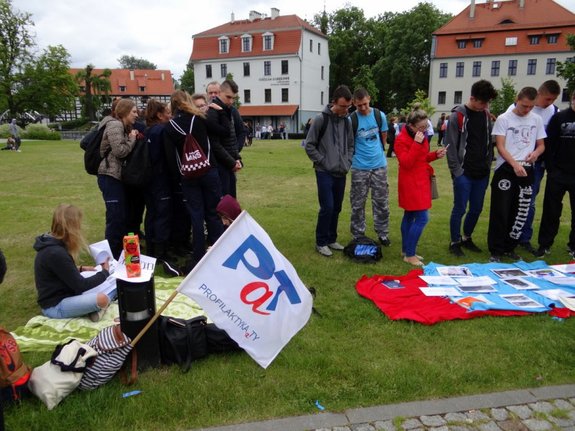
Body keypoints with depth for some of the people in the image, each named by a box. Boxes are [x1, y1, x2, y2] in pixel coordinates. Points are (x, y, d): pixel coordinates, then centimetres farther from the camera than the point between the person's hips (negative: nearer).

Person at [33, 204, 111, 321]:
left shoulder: (53, 244, 5)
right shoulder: (55, 253, -25)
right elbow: (80, 286, -20)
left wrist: (80, 269, 12)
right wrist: (105, 272, -8)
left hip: (61, 295, 10)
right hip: (55, 306, -10)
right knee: (102, 299, -32)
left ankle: (93, 307, -4)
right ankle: (95, 308, 0)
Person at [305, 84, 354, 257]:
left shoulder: (347, 121, 8)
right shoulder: (321, 119, -8)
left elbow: (350, 144, 18)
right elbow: (309, 145, -7)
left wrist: (348, 162, 5)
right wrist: (323, 162, -10)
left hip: (341, 173, 5)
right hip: (325, 172, -5)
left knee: (336, 208, 10)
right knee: (327, 208, -7)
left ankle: (331, 239, 24)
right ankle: (321, 242, 7)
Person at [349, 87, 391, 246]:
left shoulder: (379, 115, -2)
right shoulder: (351, 119, -12)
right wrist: (358, 154, 6)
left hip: (379, 164, 3)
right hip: (360, 167, -3)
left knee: (381, 201, 9)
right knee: (358, 203, 5)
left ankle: (382, 233, 22)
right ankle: (358, 235, 17)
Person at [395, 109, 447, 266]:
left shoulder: (421, 136, 10)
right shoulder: (401, 139, -16)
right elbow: (406, 163, -24)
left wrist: (435, 155, 1)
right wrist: (416, 144, -28)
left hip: (420, 181, 9)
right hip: (411, 183, -9)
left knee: (410, 216, 15)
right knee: (422, 218, -11)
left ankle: (406, 250, 25)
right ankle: (409, 255, -1)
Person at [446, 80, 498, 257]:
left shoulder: (486, 115, 9)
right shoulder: (457, 116, -8)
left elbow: (489, 142, 15)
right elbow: (450, 146, -10)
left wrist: (488, 165, 8)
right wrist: (457, 171, -12)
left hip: (482, 174, 6)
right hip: (464, 174, -6)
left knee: (476, 209, 12)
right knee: (460, 209, 0)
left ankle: (466, 238, 29)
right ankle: (455, 242, 15)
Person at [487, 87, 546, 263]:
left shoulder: (537, 120, 10)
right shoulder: (503, 119, -2)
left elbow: (541, 145, 16)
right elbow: (500, 147, -9)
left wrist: (536, 153, -8)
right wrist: (515, 164, -23)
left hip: (526, 171, 4)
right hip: (505, 170, -4)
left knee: (520, 212, 8)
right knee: (500, 212, -4)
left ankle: (509, 248, 22)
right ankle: (496, 251, 4)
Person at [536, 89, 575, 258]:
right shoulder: (559, 118, 0)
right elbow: (549, 145, -1)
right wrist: (551, 169, -8)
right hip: (558, 174, -1)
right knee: (551, 211, 5)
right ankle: (544, 244, 15)